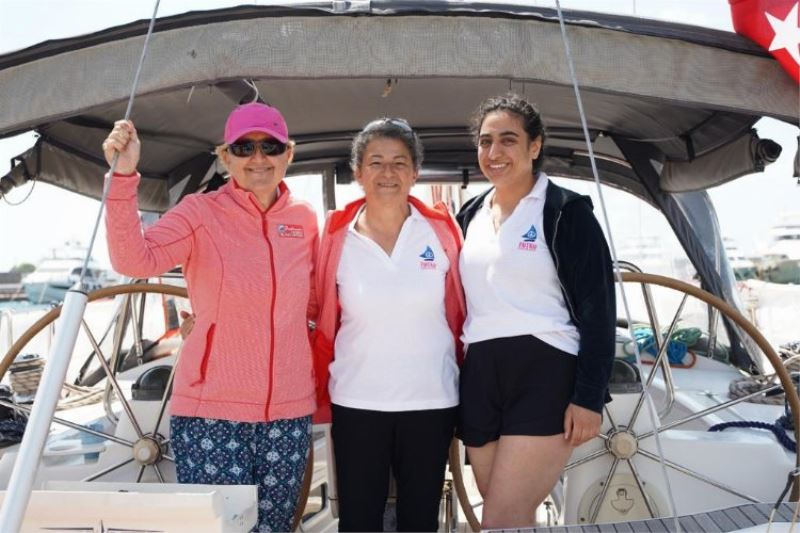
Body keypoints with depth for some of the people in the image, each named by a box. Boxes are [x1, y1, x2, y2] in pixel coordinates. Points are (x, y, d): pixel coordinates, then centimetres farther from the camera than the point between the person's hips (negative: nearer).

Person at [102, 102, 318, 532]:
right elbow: (135, 261, -24)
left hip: (289, 413, 4)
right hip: (211, 413, -3)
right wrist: (124, 176, -33)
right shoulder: (200, 213, -6)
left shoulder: (304, 218, 5)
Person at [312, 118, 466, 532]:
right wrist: (319, 393, 5)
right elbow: (324, 322, 4)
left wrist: (465, 378, 7)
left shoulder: (442, 229, -2)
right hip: (356, 402, 0)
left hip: (432, 400, 1)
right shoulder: (337, 236, -2)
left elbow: (459, 312, 5)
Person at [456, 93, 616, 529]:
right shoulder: (471, 215, 13)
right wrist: (456, 386, 16)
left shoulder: (566, 211, -5)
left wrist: (589, 397, -14)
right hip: (481, 378, 6)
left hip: (546, 376, -6)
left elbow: (598, 310, -8)